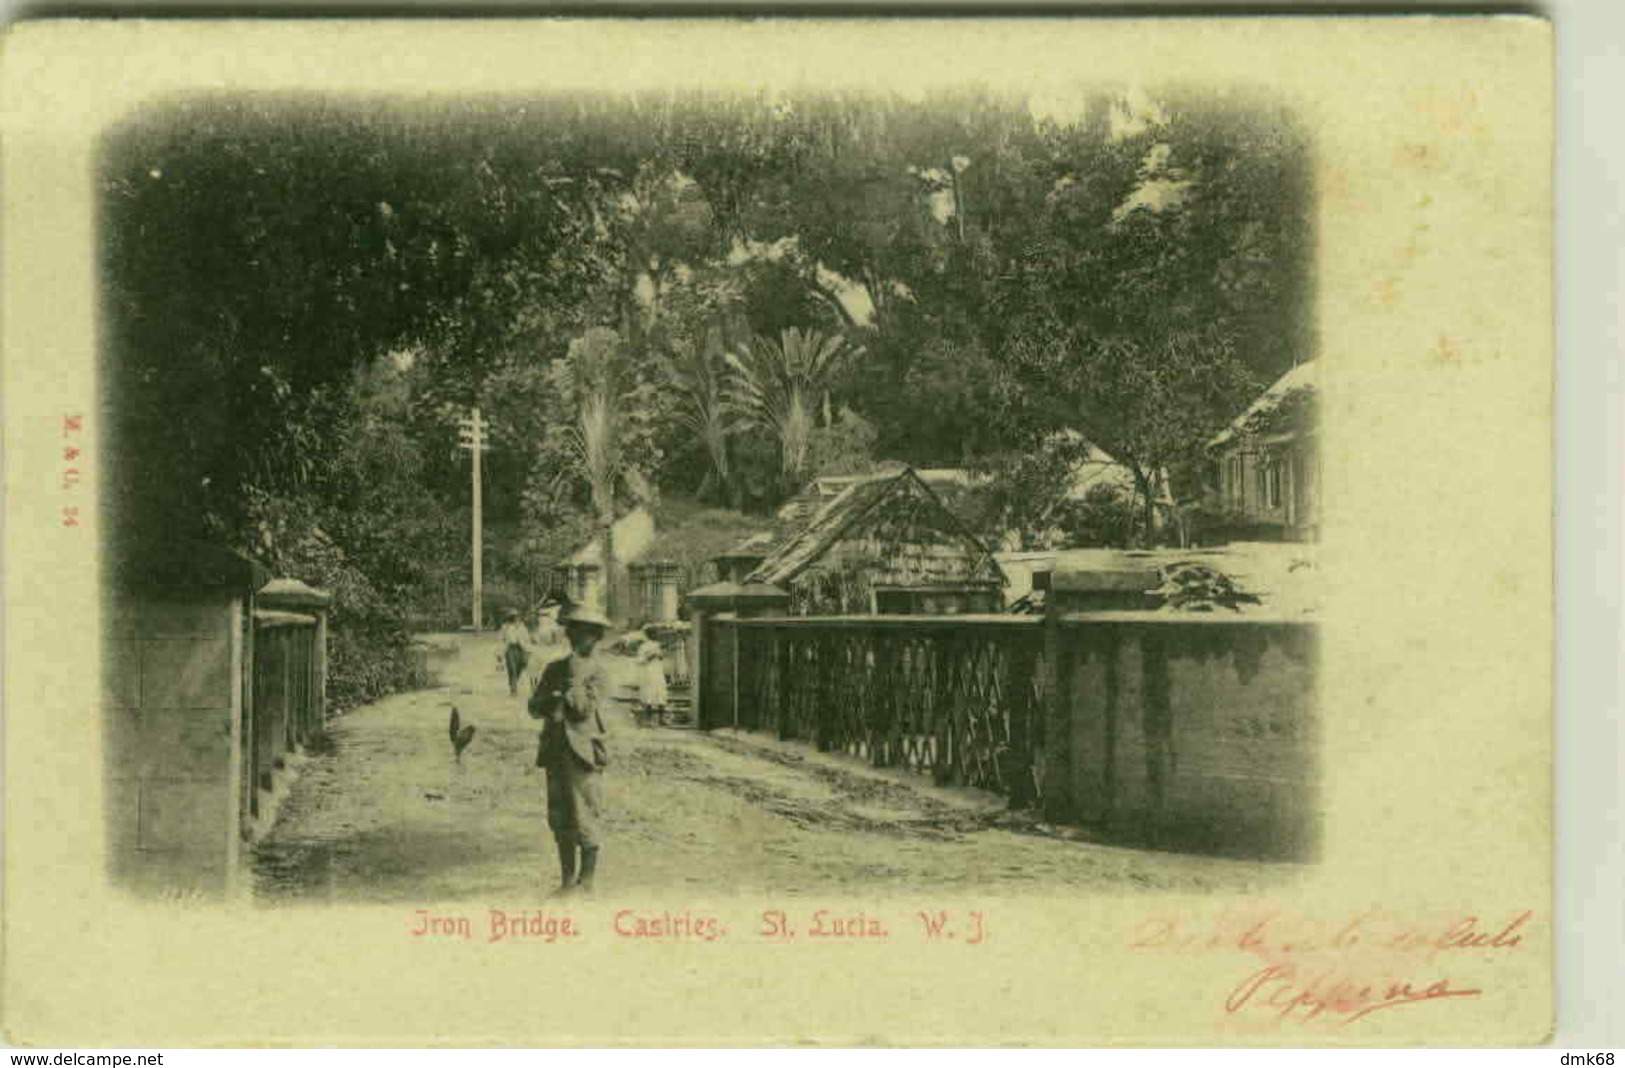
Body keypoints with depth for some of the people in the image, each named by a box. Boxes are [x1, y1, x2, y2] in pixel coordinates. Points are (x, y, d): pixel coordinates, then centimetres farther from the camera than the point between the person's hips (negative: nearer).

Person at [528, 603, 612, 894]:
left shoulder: (598, 673, -3)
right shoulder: (554, 669, 13)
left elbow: (585, 710, -15)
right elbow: (533, 707, 9)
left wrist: (575, 678, -16)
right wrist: (550, 701, -11)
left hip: (584, 753, -5)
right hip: (555, 752, 5)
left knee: (584, 821, -4)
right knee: (559, 820, 10)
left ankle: (586, 882, 5)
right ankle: (568, 879, 19)